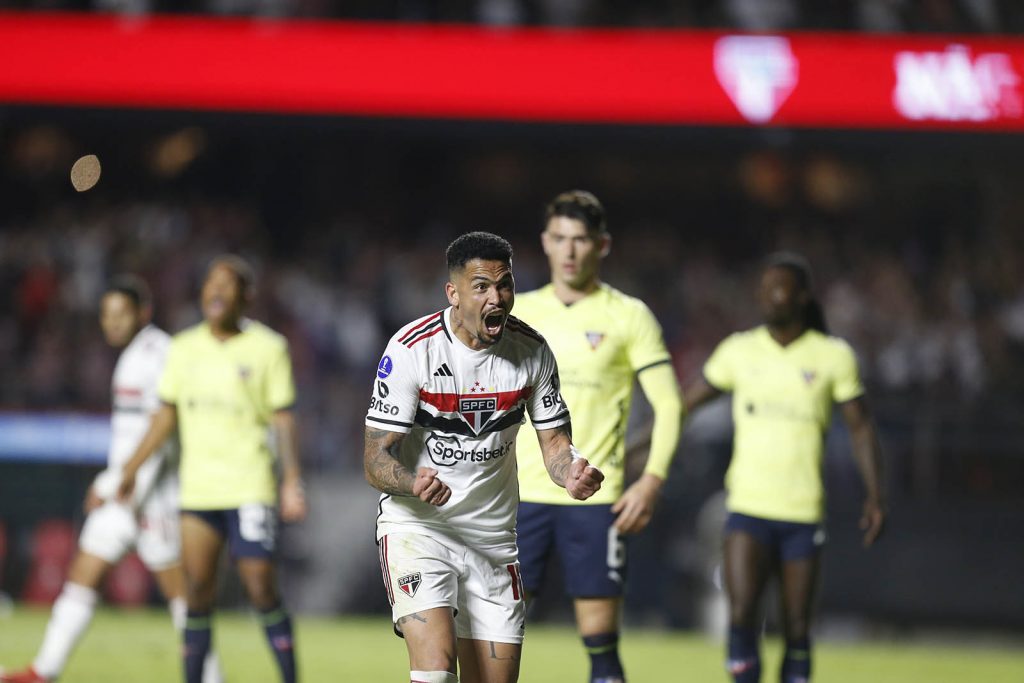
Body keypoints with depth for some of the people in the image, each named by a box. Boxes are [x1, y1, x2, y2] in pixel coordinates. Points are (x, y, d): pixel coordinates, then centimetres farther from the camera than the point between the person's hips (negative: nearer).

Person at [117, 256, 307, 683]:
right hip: (197, 487, 4)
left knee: (260, 587, -10)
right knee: (198, 590, 1)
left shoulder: (267, 348, -1)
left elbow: (282, 419, -2)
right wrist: (131, 470, 15)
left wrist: (292, 482, -11)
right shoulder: (184, 348, 10)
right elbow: (167, 415, 17)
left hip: (250, 488, -4)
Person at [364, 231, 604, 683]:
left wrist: (572, 473, -19)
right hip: (416, 525, -5)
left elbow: (554, 442, 6)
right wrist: (415, 484, -38)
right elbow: (376, 458, -15)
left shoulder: (532, 352, -2)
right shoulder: (411, 349, -15)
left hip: (493, 538, 5)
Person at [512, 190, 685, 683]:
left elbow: (668, 405, 0)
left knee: (600, 638, -3)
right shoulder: (519, 313, 9)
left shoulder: (629, 317, 1)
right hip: (522, 494, 2)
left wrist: (652, 481, -12)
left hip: (596, 498, -2)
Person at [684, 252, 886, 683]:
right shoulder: (739, 350, 4)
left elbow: (860, 426, 6)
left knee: (797, 630, 4)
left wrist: (875, 496, -2)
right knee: (740, 617, -15)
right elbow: (686, 403, 12)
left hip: (803, 514, 0)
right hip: (748, 507, 0)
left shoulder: (833, 357, 1)